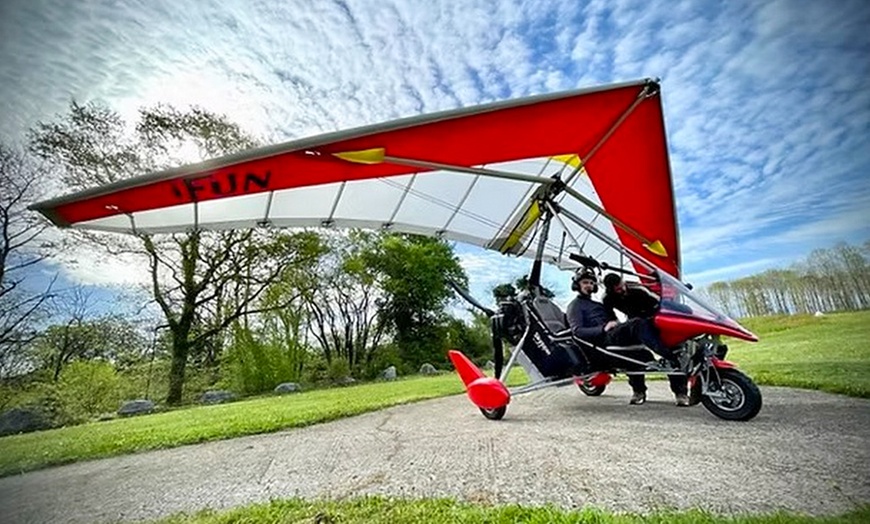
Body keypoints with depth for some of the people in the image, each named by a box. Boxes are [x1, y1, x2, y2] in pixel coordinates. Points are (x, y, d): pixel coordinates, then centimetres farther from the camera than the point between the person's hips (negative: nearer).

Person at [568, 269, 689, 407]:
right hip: (604, 339, -7)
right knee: (638, 323, -31)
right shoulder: (575, 306, 12)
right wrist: (604, 328, -18)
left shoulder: (600, 305, 36)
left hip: (618, 334, 7)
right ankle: (676, 362, -39)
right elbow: (577, 331, -6)